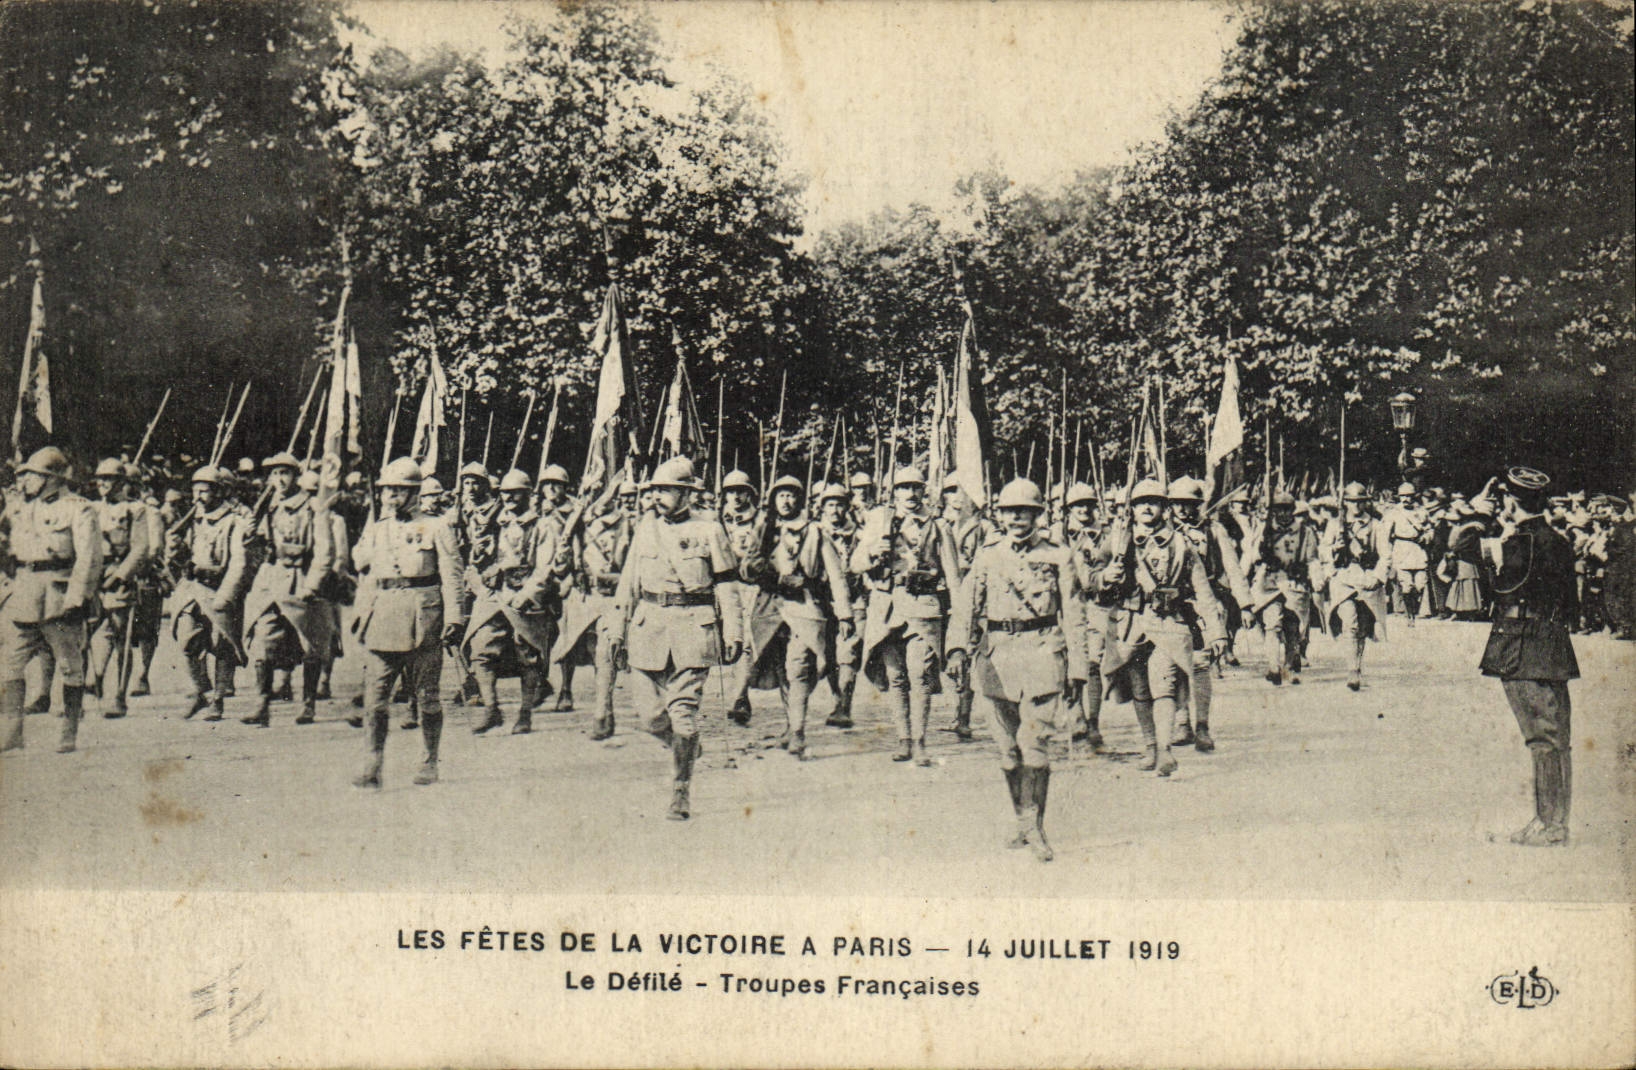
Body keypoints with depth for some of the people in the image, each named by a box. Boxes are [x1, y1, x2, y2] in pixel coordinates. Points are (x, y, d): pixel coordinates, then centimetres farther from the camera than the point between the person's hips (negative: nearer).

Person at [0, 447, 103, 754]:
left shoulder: (78, 509, -6)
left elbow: (89, 558, -12)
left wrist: (76, 598, -19)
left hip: (59, 593, -6)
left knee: (71, 666, 2)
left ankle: (70, 733, 10)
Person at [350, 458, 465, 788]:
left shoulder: (435, 528, 4)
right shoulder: (374, 531, 17)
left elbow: (451, 576, 0)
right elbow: (360, 563, 25)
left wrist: (454, 617, -7)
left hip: (422, 617, -3)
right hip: (381, 616, 3)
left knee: (427, 695, 4)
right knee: (375, 695, -5)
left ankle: (430, 763, 15)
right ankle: (373, 766, -3)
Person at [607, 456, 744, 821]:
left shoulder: (708, 530, 3)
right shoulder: (645, 531, 12)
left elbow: (726, 586, 4)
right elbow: (628, 585, 16)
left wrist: (733, 633, 0)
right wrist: (618, 631, 13)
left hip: (693, 627, -3)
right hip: (648, 625, 4)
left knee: (683, 714, -8)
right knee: (653, 715, 2)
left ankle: (681, 793, 2)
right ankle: (684, 749, 33)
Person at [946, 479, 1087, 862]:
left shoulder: (1057, 556, 6)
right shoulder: (987, 554, 11)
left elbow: (1073, 614, 7)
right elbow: (966, 603, 4)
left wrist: (1077, 666, 3)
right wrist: (958, 647, -13)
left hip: (1041, 649, -3)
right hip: (996, 652, 3)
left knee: (1034, 741, -12)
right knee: (1008, 746, 7)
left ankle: (1033, 824, -6)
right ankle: (1024, 822, 18)